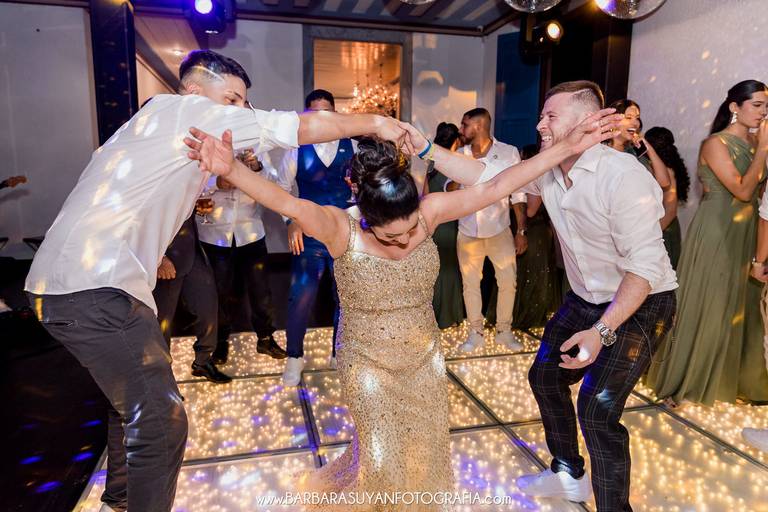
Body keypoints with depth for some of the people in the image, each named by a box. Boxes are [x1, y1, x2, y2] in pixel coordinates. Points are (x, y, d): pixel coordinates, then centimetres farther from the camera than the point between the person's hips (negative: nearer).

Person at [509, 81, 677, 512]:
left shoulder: (624, 176, -27)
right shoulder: (546, 171, -6)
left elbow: (645, 266, -29)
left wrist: (602, 330, -36)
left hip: (641, 303, -7)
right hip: (587, 299, 8)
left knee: (597, 407, -18)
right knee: (545, 376, 14)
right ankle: (569, 476, 37)